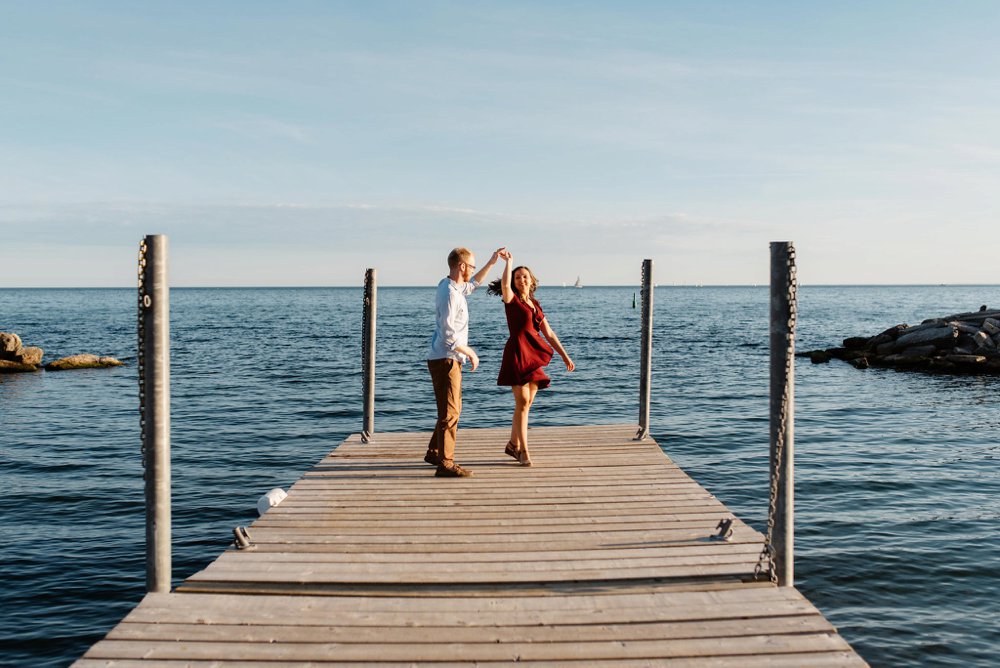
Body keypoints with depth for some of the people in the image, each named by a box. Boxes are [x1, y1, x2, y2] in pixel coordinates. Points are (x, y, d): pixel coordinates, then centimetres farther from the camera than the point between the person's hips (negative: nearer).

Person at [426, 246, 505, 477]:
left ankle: (434, 452, 30)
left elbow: (473, 284, 33)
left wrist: (491, 263, 30)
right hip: (445, 360, -10)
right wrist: (471, 353, -14)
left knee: (453, 408, 19)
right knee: (449, 412, -6)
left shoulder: (450, 286, 11)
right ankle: (445, 464, -2)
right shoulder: (450, 294, -20)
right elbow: (448, 335, -24)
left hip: (450, 360, 10)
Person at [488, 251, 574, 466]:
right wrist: (509, 261, -14)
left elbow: (549, 333, 18)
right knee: (522, 402, -8)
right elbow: (504, 284, -25)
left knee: (527, 403, 10)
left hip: (534, 356, 6)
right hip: (517, 353, -6)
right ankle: (523, 451, -1)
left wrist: (565, 356, 14)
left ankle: (513, 444, 23)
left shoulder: (535, 304, 18)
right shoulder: (512, 299, 0)